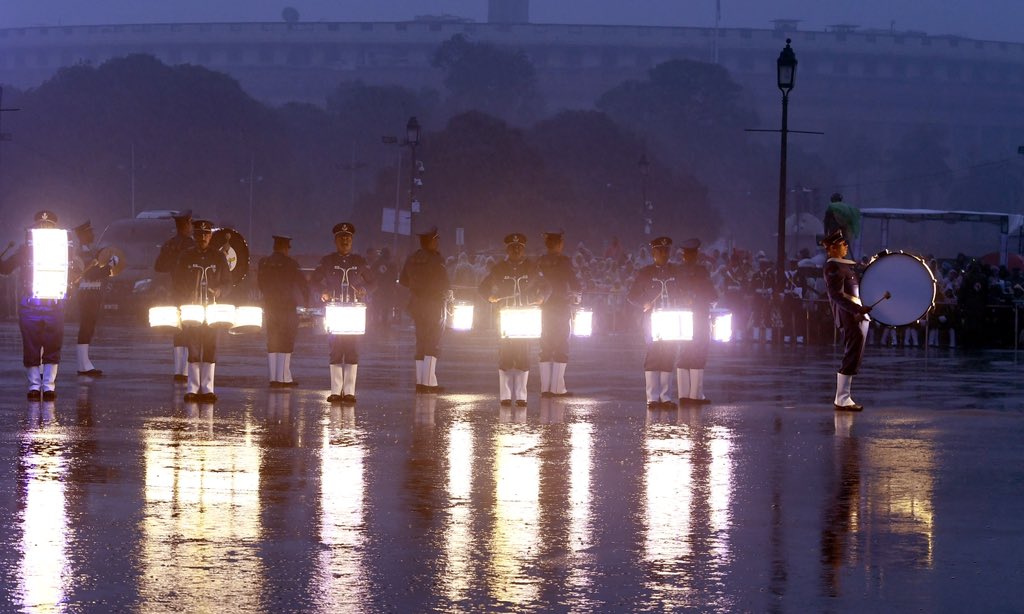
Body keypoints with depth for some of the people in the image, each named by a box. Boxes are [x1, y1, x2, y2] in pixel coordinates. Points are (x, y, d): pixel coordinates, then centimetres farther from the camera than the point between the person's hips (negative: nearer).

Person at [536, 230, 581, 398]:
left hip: (545, 309, 5)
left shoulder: (540, 262, 4)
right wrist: (576, 296, 10)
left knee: (546, 348, 9)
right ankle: (557, 388, -6)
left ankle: (545, 387, 6)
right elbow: (574, 283, -10)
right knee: (561, 349, -1)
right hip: (562, 309, -5)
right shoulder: (564, 261, -10)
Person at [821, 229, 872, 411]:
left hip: (857, 317, 10)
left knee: (853, 358, 13)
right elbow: (837, 295, -22)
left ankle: (843, 398, 17)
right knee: (852, 357, -9)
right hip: (850, 319, -10)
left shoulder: (844, 266, 18)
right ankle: (842, 400, -7)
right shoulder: (833, 268, -12)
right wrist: (858, 309, -29)